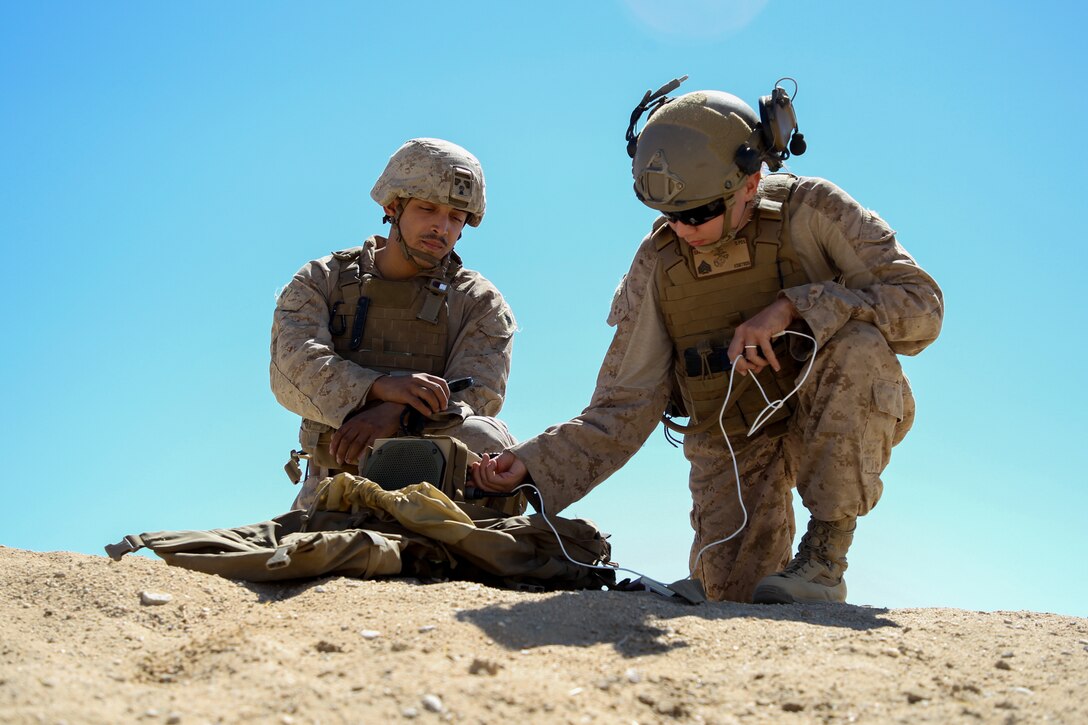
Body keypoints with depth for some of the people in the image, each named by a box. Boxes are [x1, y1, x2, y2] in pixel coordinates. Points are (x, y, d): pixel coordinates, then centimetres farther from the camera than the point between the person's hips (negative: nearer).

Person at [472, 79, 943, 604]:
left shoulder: (811, 210, -15)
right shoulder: (657, 265, -8)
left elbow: (921, 306, -22)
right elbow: (624, 407, -8)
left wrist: (792, 308, -32)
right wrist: (533, 466, -23)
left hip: (837, 419, -1)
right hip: (732, 436, 2)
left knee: (860, 345, -33)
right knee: (733, 591, -15)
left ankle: (825, 553, -22)